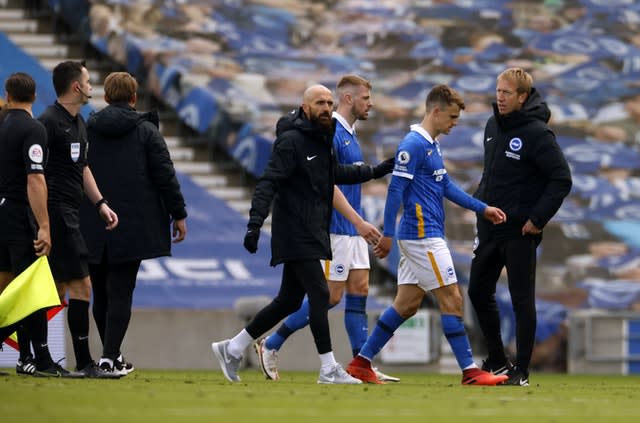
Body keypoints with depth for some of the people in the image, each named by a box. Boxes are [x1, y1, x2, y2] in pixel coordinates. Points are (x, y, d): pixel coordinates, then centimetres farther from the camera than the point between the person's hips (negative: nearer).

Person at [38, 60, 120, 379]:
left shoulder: (79, 123, 18)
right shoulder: (48, 122, -12)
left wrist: (100, 203, 18)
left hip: (71, 215, 10)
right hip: (58, 214, -10)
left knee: (59, 289, 10)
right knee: (81, 286, -10)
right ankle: (84, 362, -8)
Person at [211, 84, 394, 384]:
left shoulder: (323, 140, 14)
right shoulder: (292, 140, -14)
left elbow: (334, 174, 30)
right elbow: (268, 182, -20)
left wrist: (374, 172, 32)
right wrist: (255, 223, -30)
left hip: (312, 233, 10)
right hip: (296, 234, -10)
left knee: (289, 301, 12)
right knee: (319, 295, -12)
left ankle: (231, 349, 21)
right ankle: (329, 370, -8)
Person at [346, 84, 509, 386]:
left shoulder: (431, 145, 16)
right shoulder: (414, 144, -14)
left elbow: (446, 186, 25)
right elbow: (395, 189, -16)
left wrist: (482, 209, 23)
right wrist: (388, 234, -18)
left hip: (426, 236, 10)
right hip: (422, 235, -10)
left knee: (407, 304, 10)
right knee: (451, 299, -7)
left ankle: (361, 363, 13)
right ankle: (470, 371, -4)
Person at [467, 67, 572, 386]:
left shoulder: (537, 133, -14)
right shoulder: (493, 126, 9)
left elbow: (562, 180, -16)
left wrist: (538, 219, -17)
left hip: (520, 232, -8)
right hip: (489, 228, 8)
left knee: (521, 300, -3)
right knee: (479, 293, 13)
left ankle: (521, 370, 3)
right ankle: (497, 360, 26)